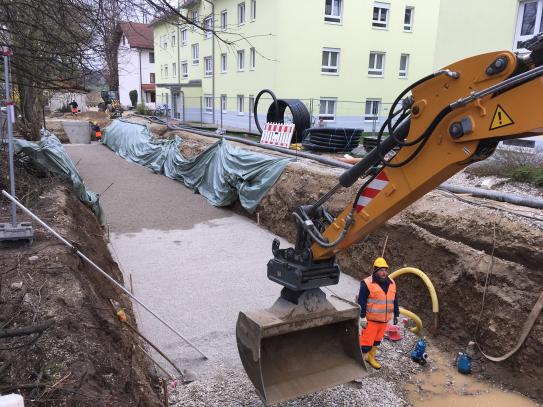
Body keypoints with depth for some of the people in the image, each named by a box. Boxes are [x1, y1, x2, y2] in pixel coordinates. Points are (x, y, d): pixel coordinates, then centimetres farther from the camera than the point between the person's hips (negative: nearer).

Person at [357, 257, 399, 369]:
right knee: (367, 341, -4)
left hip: (384, 320, 6)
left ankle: (371, 357, 35)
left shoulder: (391, 284, 5)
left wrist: (396, 314, 15)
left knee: (377, 340, 19)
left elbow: (394, 300, 16)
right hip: (371, 319, -6)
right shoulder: (367, 283, -15)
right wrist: (362, 317, -17)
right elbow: (361, 301, -15)